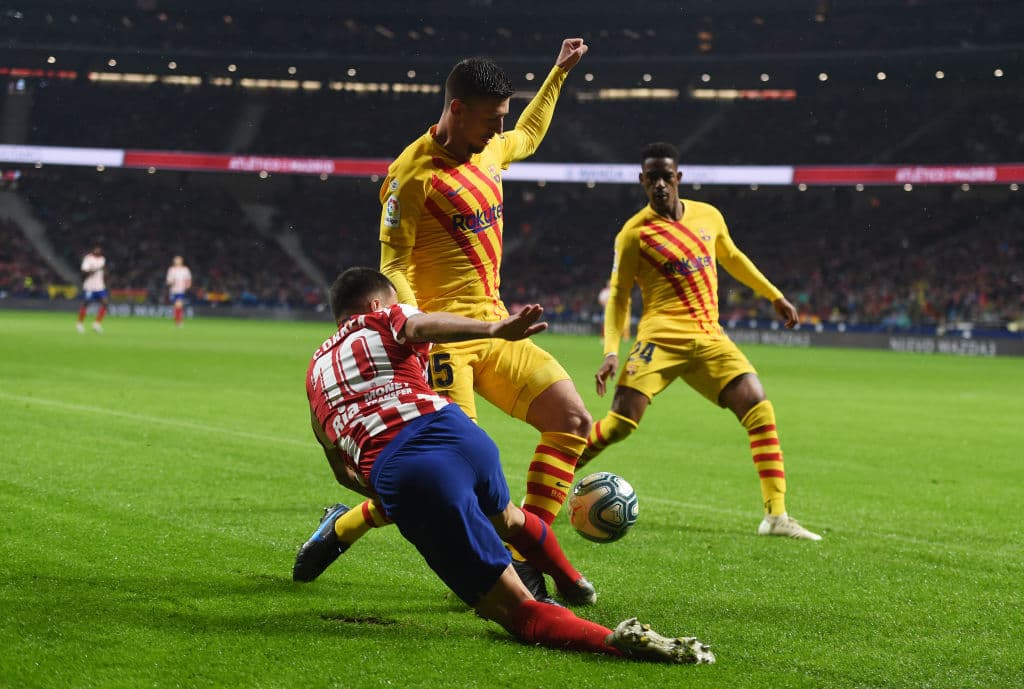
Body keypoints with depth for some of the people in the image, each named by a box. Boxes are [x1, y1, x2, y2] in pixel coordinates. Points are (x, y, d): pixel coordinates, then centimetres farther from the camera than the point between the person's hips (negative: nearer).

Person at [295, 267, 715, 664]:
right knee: (504, 517, 39)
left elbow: (342, 472, 34)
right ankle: (573, 584, 64)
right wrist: (494, 329, -26)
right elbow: (422, 326, -8)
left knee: (514, 609, -6)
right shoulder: (384, 320, 19)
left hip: (393, 474, -1)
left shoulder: (314, 373, 28)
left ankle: (608, 639, -31)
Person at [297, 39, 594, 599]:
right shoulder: (412, 173, -13)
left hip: (494, 327, 8)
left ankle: (526, 562, -2)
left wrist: (559, 72, 37)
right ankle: (343, 527, 7)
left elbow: (528, 137, 36)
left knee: (573, 421, -5)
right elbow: (391, 266, -15)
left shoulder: (489, 150, 11)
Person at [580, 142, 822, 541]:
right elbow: (619, 295, 0)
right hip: (663, 336, -4)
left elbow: (732, 258, 29)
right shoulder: (635, 233, -3)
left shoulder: (709, 216, 10)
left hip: (709, 337, 4)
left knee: (760, 410, -12)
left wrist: (774, 296, 32)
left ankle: (776, 516, -10)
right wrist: (611, 351, -12)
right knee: (621, 422, -15)